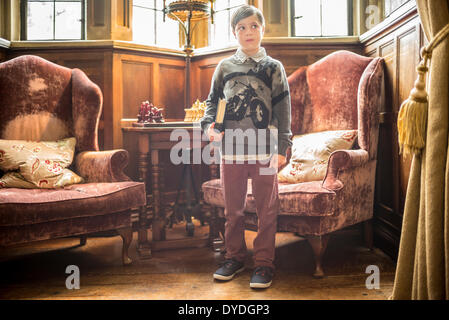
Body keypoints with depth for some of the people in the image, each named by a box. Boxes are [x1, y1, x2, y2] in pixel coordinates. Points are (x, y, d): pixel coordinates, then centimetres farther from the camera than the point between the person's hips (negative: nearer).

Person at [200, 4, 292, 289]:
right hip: (231, 150, 2)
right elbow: (213, 100, 17)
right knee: (233, 209, 11)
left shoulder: (274, 67, 5)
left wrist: (282, 148, -5)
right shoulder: (224, 67, 10)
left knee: (266, 210, 3)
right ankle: (235, 257, 27)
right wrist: (209, 124, -4)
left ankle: (264, 262, 16)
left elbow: (283, 110, 2)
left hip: (264, 149, -2)